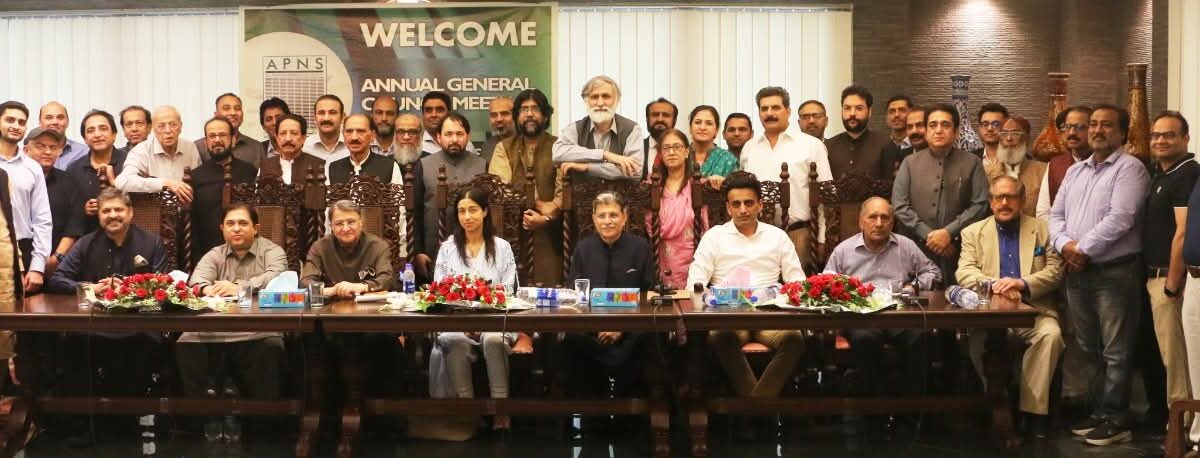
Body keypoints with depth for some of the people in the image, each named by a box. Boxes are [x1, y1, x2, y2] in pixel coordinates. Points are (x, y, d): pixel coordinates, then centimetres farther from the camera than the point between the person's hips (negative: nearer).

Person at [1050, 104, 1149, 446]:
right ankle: (1099, 412, 23)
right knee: (1089, 348, 14)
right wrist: (1065, 245, -7)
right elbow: (1056, 215, 12)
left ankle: (1115, 421, 4)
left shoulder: (1129, 168, -7)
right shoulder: (1075, 171, 16)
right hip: (1077, 271, 7)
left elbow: (1120, 219, -17)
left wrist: (1084, 248, -15)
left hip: (1114, 271, -7)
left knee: (1115, 352, -2)